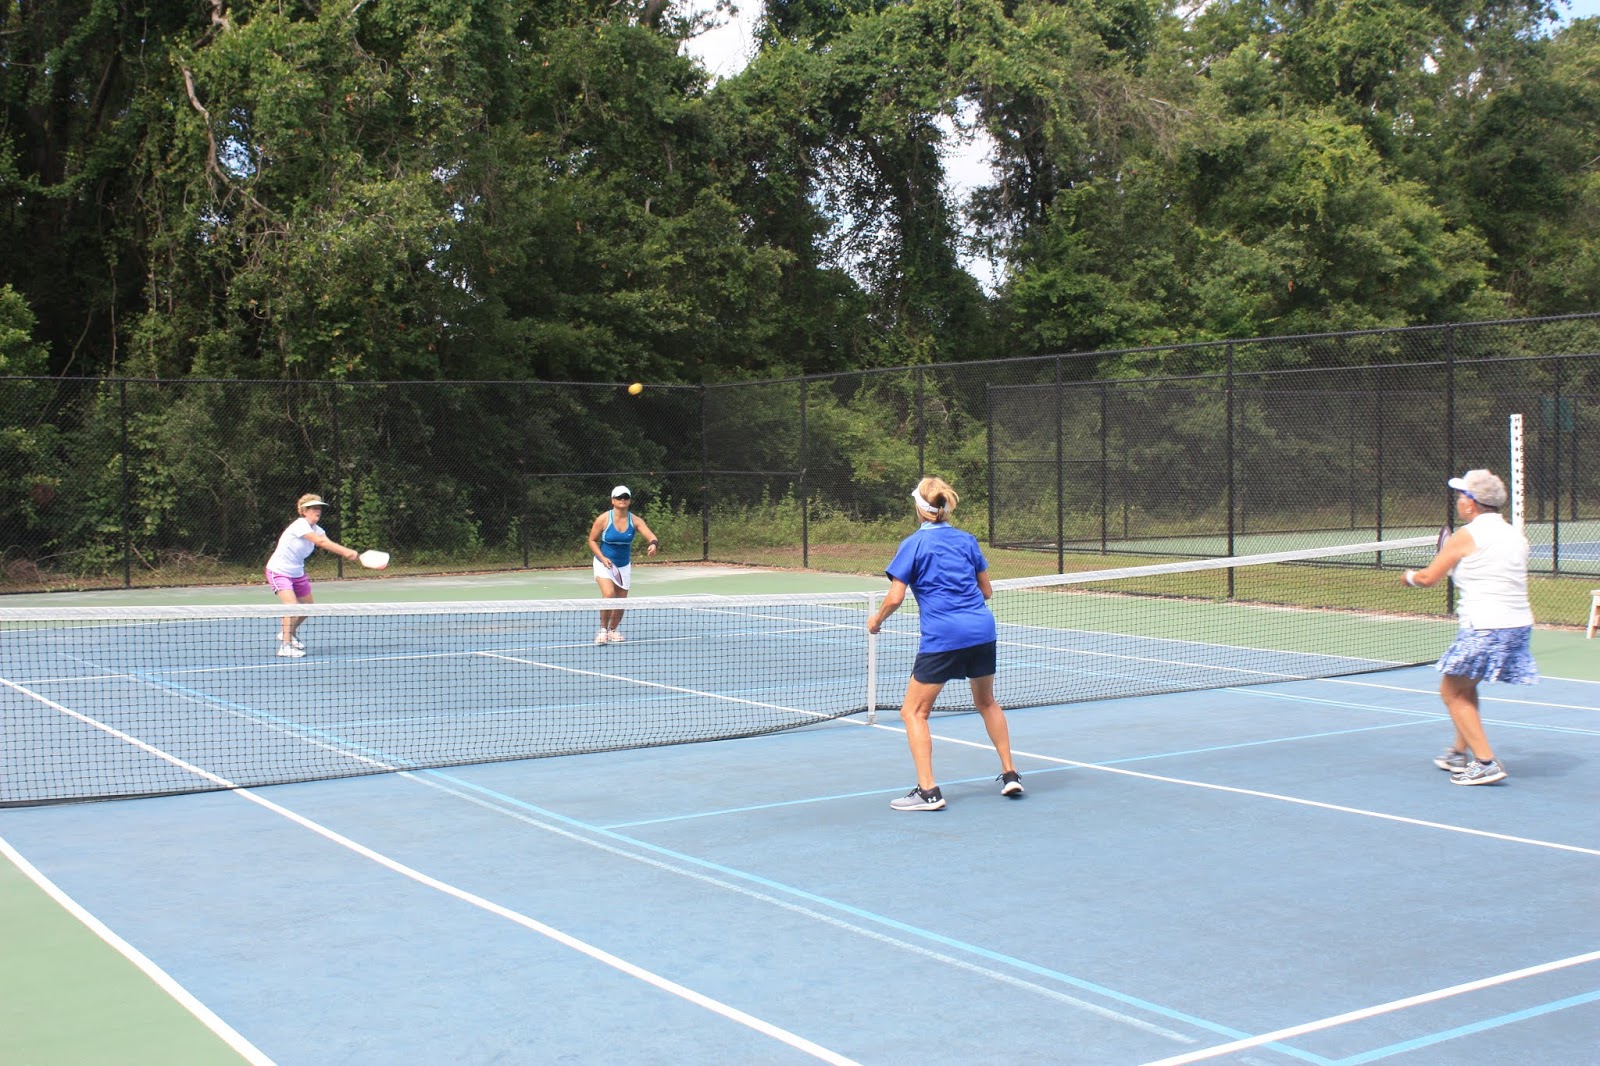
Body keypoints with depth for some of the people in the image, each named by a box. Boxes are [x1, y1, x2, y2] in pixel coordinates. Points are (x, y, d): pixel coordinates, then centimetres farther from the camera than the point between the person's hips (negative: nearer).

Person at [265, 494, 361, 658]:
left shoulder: (317, 530, 0)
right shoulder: (300, 525, -24)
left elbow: (328, 544, -18)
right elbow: (321, 542, -36)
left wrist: (348, 552, -37)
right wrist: (346, 551, -42)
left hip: (297, 573, 9)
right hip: (279, 571, -9)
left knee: (308, 606, 16)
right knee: (291, 605, -23)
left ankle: (287, 633, 38)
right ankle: (285, 646, -20)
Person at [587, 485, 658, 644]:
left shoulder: (635, 520, -7)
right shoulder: (603, 519, -13)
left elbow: (650, 535, -19)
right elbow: (592, 541, -4)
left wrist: (653, 544, -44)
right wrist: (602, 558, -18)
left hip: (624, 566, 4)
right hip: (604, 564, -4)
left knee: (621, 602, 6)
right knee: (609, 594, -25)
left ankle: (612, 630, 31)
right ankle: (603, 630, -7)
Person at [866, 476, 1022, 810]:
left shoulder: (913, 545, -3)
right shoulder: (967, 540, 10)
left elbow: (895, 597, -8)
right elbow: (986, 590, 16)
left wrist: (877, 619, 10)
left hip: (942, 637, -5)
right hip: (982, 630, 5)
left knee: (914, 711, 4)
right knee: (987, 702, 26)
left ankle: (928, 791, -6)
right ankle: (1010, 775, 28)